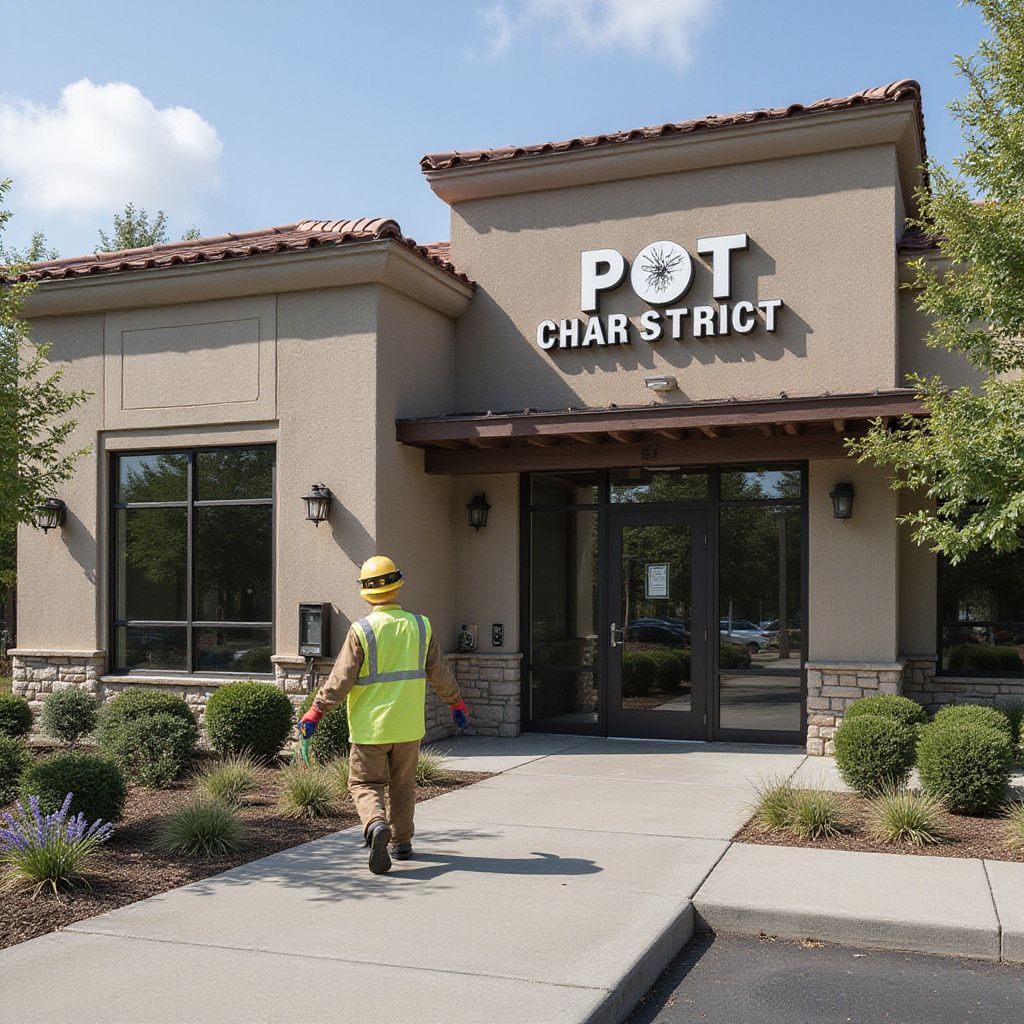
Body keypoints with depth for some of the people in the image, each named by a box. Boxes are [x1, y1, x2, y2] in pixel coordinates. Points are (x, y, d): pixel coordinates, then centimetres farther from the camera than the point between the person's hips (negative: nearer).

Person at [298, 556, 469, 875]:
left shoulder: (361, 631, -12)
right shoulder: (419, 626, -1)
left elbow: (340, 679, -13)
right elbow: (439, 672, 8)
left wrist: (315, 711, -4)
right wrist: (456, 702, 23)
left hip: (370, 725, -3)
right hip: (408, 726, 3)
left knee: (366, 784, 4)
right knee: (402, 785, 17)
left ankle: (376, 826, -21)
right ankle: (401, 842, 24)